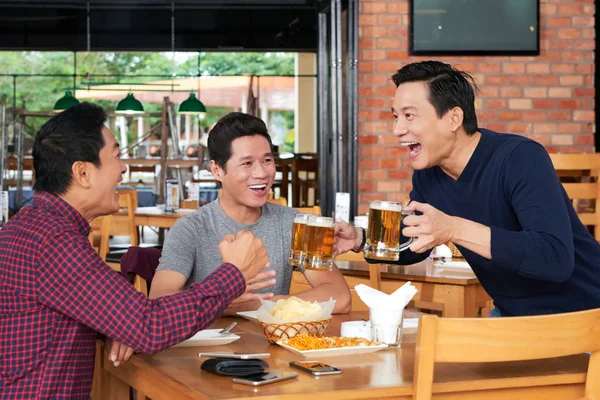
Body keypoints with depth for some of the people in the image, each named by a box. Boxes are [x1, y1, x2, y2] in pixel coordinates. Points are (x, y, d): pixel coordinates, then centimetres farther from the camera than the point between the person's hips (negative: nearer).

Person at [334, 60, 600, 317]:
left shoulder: (521, 159, -24)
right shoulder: (427, 174, -2)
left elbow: (556, 259, -35)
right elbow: (413, 245, 15)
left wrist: (454, 229, -39)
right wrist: (361, 240, -4)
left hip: (578, 312, -7)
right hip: (512, 315, 7)